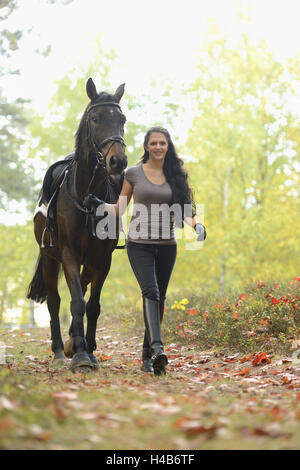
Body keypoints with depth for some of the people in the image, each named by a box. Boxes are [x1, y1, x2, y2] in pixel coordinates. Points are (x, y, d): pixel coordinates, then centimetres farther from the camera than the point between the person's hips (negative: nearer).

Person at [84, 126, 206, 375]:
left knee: (160, 298, 6)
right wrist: (100, 205, -13)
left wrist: (196, 224, -13)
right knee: (150, 291, -21)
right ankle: (157, 348, -32)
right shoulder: (133, 173, 4)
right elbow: (119, 209, 6)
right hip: (139, 243, -3)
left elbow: (183, 210, 6)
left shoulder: (175, 175, 9)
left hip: (166, 245, 3)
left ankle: (147, 354, 16)